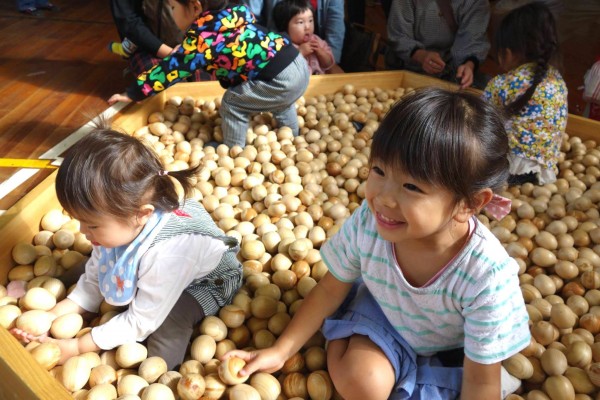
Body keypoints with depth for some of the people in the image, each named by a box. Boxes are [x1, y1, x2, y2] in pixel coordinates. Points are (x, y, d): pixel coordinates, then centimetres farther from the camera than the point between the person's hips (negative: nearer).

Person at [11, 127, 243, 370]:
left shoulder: (166, 254, -44)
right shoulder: (123, 224, -25)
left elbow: (140, 322, -29)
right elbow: (94, 278, -7)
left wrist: (75, 347, -23)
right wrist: (55, 315, -19)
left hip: (205, 284, -7)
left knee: (159, 359, -25)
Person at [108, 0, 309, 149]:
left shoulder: (203, 36, -11)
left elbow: (172, 69, -7)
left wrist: (132, 93, 1)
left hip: (280, 80, -9)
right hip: (299, 64, 9)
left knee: (232, 104, 2)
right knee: (279, 102, 34)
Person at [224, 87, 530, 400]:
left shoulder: (488, 276, -38)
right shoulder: (366, 221, -30)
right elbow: (331, 289, -10)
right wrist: (280, 351, -6)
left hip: (450, 353, 0)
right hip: (382, 313, 1)